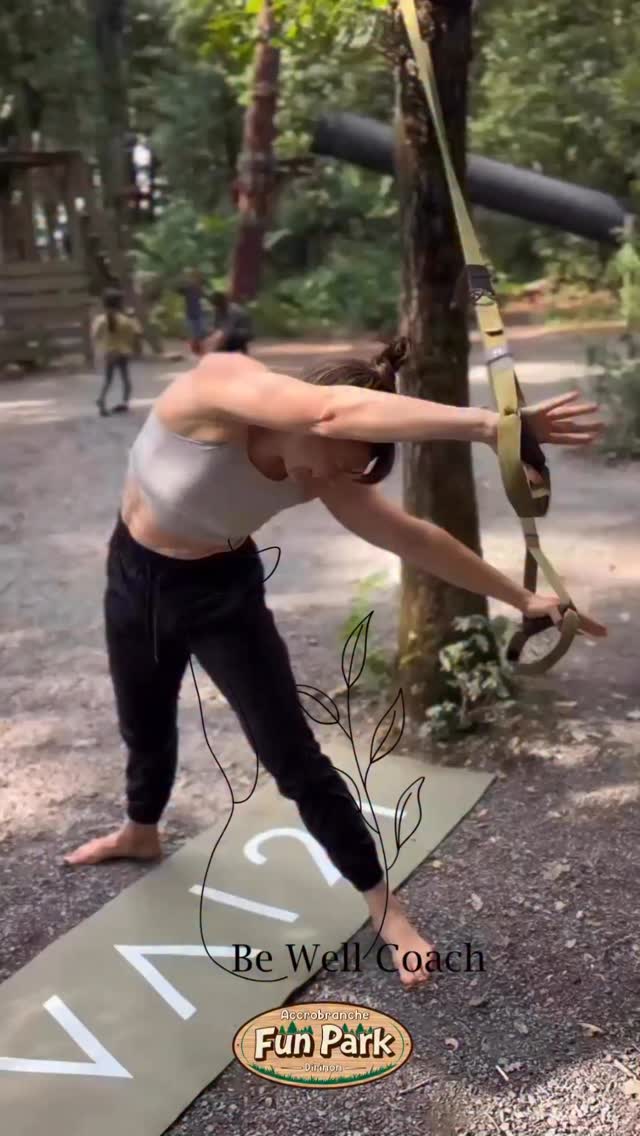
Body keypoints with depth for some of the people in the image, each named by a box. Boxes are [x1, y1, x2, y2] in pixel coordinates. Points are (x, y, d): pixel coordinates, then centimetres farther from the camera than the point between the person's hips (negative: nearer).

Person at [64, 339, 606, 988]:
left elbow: (413, 537, -13)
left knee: (293, 757, -3)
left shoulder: (324, 475, -22)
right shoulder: (219, 384, -34)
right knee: (144, 727, 23)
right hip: (135, 577, 0)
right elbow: (332, 413, -52)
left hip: (223, 593, 0)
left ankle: (382, 904, 14)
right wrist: (486, 424, -59)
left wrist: (522, 599, -10)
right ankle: (140, 833, 55)